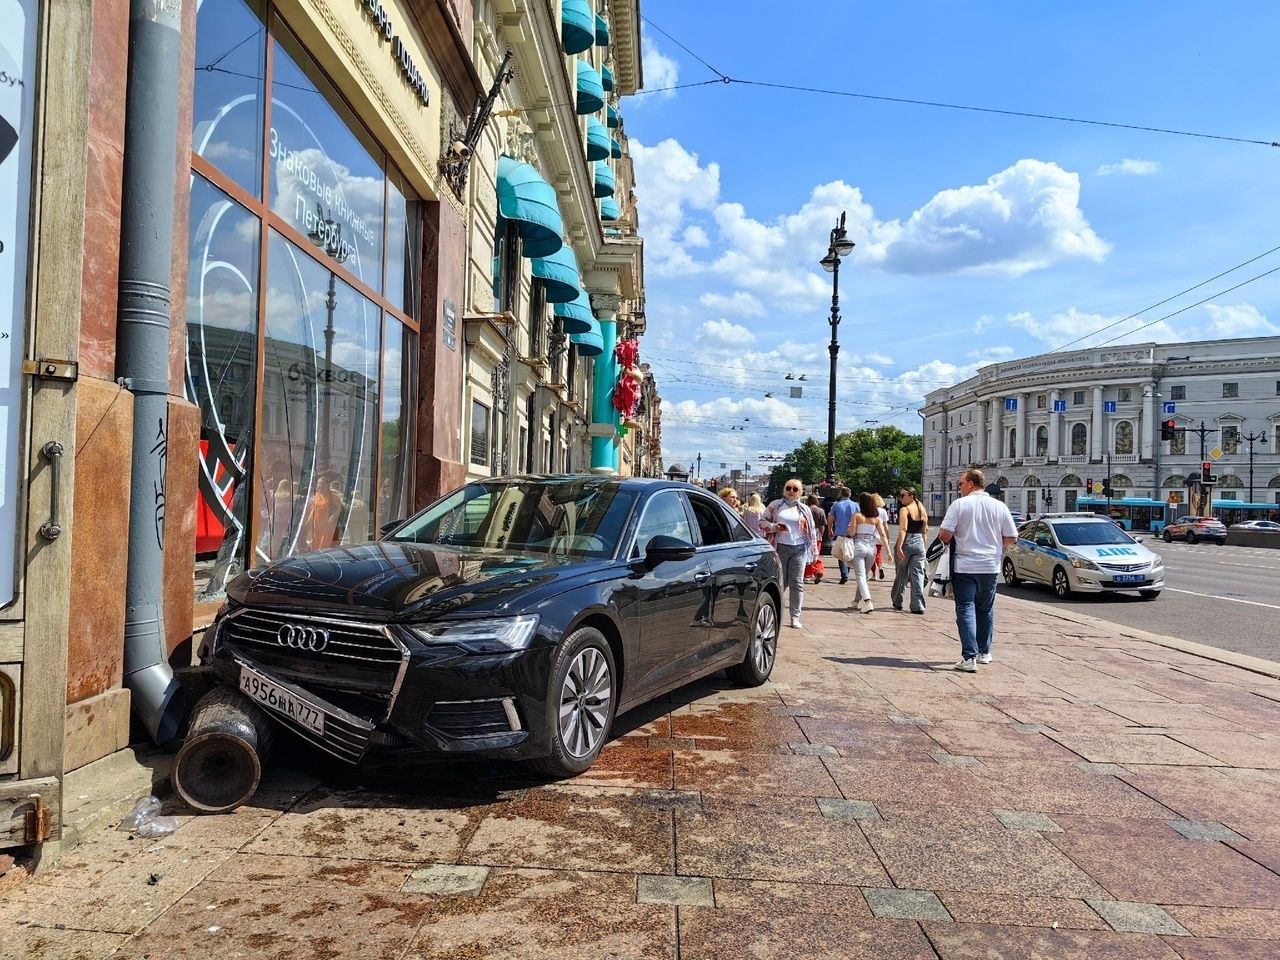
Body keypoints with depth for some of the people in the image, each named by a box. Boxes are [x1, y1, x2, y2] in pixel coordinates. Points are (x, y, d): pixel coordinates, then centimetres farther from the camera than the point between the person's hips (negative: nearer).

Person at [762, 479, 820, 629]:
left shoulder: (804, 509, 11)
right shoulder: (775, 506, 5)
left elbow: (811, 531, 13)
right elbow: (762, 522, 6)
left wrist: (814, 550, 9)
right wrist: (774, 527, -12)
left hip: (799, 550, 2)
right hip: (780, 548, -2)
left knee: (797, 583, 1)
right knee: (779, 583, -2)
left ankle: (795, 617, 7)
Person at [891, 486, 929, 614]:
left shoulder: (904, 510, -10)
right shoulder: (922, 510, 10)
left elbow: (903, 529, -18)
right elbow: (925, 529, 13)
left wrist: (899, 547, -22)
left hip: (907, 542, -5)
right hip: (919, 543, 5)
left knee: (901, 573, 11)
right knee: (918, 574, 3)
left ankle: (897, 602, 24)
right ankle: (918, 606, -3)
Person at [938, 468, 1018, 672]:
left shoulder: (959, 505, -10)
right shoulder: (999, 506, 1)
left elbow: (945, 535, -16)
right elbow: (1011, 537, 4)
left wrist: (947, 540, 7)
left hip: (964, 566, -4)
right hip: (990, 566, 4)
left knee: (966, 610, -2)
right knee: (986, 609, 19)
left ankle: (969, 657, -10)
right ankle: (984, 652, 29)